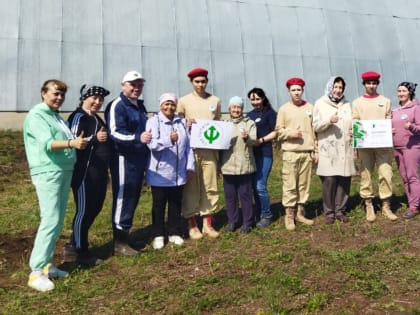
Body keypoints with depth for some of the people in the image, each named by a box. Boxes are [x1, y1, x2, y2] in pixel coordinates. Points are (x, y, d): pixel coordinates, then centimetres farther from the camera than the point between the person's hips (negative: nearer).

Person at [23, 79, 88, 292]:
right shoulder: (36, 115, -8)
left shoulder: (56, 116, 19)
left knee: (58, 220, 10)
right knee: (50, 220, -13)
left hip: (64, 171, 9)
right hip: (48, 173, -9)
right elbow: (47, 143, -23)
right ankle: (36, 272, -7)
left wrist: (77, 143, 4)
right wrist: (71, 143, -37)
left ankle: (46, 264, 19)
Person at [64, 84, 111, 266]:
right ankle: (82, 252, 14)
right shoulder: (79, 117, -10)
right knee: (84, 211, 1)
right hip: (84, 173, -9)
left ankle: (73, 246, 30)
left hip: (99, 172, 10)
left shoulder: (96, 119, 17)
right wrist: (95, 138, -29)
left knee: (94, 209, 16)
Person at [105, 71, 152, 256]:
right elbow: (115, 133, -22)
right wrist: (138, 138, -36)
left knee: (133, 198, 14)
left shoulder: (140, 106, 17)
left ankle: (125, 233, 27)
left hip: (138, 158, 9)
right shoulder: (117, 106, -11)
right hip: (124, 159, -9)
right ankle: (120, 242, 5)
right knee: (122, 198, -3)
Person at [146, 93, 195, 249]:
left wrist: (190, 166, 6)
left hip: (178, 173, 4)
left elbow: (188, 146, 10)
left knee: (176, 204, 13)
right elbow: (152, 144, -19)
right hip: (160, 174, -4)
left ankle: (174, 233, 25)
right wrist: (169, 140, -35)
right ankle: (158, 235, 18)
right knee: (159, 205, 6)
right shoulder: (153, 121, -5)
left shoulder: (182, 122, 11)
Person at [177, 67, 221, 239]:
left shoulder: (215, 101, 10)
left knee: (210, 186, 4)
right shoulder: (184, 101, 3)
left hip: (210, 149, 3)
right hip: (190, 149, -2)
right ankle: (192, 224, 10)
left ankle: (208, 223, 14)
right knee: (191, 187, 0)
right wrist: (185, 125, -13)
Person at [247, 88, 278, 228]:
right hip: (251, 153, 6)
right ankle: (259, 215, 20)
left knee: (260, 186, -10)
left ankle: (267, 215, 7)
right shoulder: (249, 115, 18)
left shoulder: (270, 113, 0)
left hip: (264, 153, -6)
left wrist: (261, 140, -15)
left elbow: (275, 132, -5)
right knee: (253, 186, 8)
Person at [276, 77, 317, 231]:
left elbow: (315, 130, 11)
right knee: (290, 185, -3)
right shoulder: (284, 109, 5)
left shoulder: (310, 107, 11)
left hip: (307, 152, 3)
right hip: (290, 152, -3)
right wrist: (290, 133, -13)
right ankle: (289, 216, 4)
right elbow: (278, 130, 5)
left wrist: (316, 150, 8)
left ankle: (300, 213, 17)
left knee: (304, 184, 6)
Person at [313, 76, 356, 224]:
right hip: (328, 150, -3)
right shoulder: (320, 104, 5)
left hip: (345, 149, 4)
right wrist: (329, 121, -16)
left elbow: (352, 124, 23)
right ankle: (329, 212, 6)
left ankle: (340, 210, 14)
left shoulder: (347, 104, 16)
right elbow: (315, 126, -1)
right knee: (329, 180, -7)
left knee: (344, 180, 1)